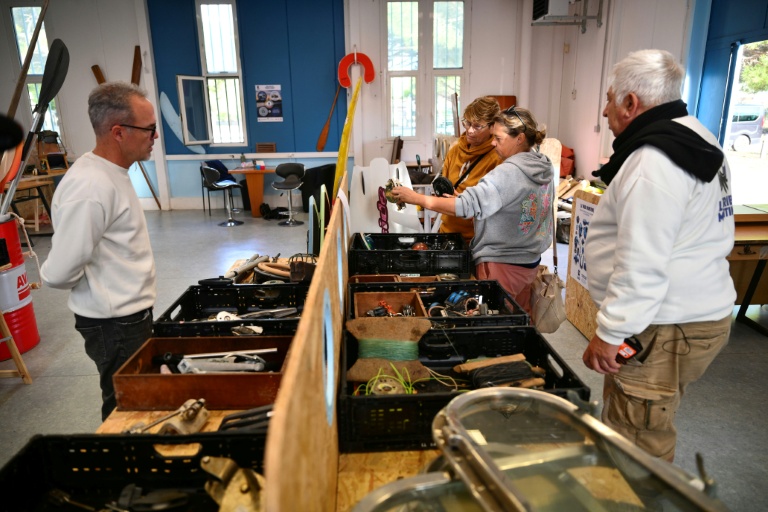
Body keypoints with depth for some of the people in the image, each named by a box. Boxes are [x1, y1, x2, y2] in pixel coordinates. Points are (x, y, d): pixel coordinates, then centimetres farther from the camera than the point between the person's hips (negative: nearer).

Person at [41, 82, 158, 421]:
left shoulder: (111, 172, 6)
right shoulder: (90, 188, -26)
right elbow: (59, 273, -26)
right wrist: (96, 288, -6)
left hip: (129, 316, 9)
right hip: (115, 325, -9)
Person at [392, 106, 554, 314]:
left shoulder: (509, 172, -22)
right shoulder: (543, 168, 6)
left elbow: (467, 206, -29)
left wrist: (417, 198, -23)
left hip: (502, 265, -9)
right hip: (530, 262, 9)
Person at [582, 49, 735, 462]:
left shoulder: (654, 160, -20)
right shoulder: (696, 141, 15)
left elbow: (641, 265, -25)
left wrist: (610, 333, -18)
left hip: (667, 331, -11)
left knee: (636, 446, 0)